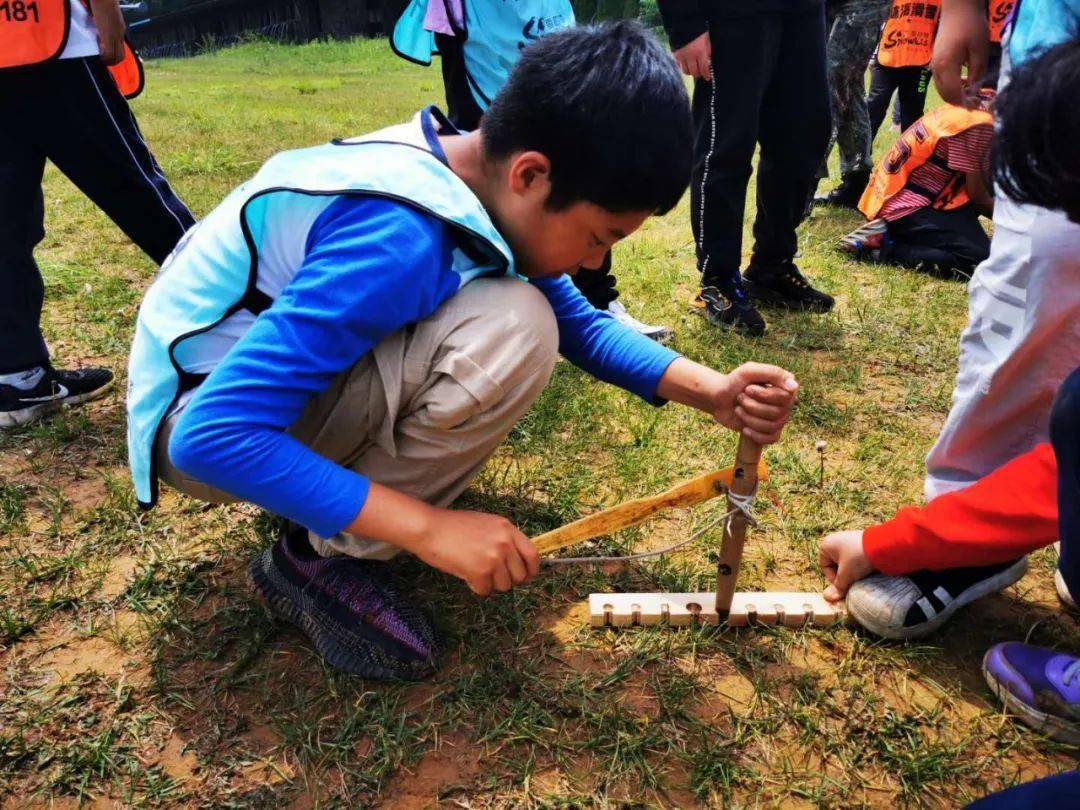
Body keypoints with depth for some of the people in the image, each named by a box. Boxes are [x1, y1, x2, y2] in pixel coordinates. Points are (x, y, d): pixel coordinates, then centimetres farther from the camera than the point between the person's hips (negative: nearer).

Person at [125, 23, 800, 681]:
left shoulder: (477, 172, -7)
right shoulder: (401, 237, -34)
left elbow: (579, 322, 4)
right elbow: (216, 434, -34)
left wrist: (709, 390, -9)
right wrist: (429, 526, -32)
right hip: (202, 421, -8)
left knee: (532, 313, 5)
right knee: (512, 329, -28)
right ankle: (326, 557, -11)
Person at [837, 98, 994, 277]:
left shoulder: (963, 110, 13)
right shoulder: (980, 125, -15)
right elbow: (977, 195, -8)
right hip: (908, 208, -10)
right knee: (982, 260, -18)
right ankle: (885, 247, -12)